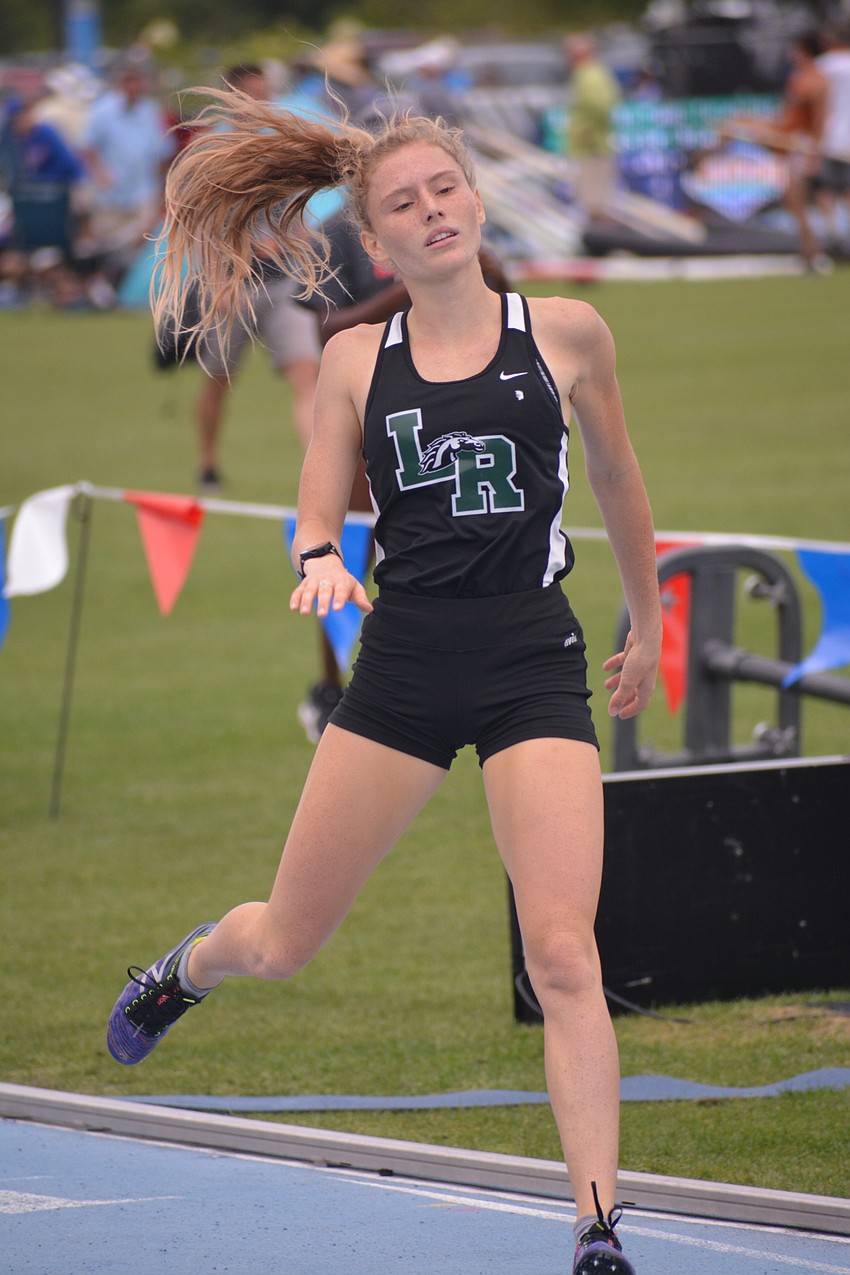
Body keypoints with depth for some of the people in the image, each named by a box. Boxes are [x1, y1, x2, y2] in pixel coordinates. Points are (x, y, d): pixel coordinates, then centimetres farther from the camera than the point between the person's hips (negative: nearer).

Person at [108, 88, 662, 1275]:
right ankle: (182, 969, 49)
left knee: (563, 956, -15)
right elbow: (317, 514, 7)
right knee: (286, 943, 13)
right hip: (400, 667, 2)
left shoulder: (565, 331, 2)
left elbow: (619, 481, 16)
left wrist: (647, 626, 24)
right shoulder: (357, 358, 5)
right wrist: (319, 561, -17)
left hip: (533, 670, -2)